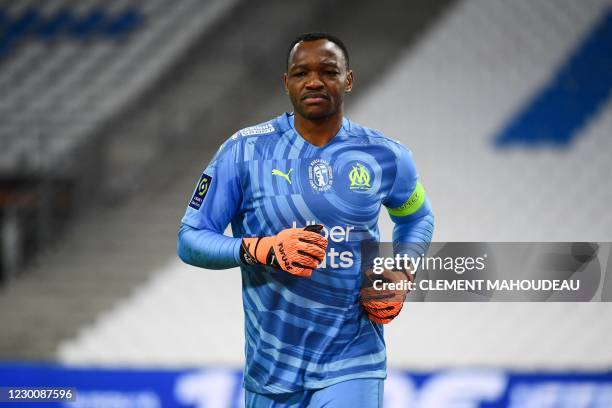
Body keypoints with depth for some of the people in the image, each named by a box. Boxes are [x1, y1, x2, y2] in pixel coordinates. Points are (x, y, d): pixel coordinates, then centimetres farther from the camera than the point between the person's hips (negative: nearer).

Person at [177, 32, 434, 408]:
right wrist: (262, 250, -21)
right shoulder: (246, 151, -5)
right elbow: (190, 239, -4)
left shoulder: (385, 158, 1)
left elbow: (417, 218, 22)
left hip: (352, 363, 0)